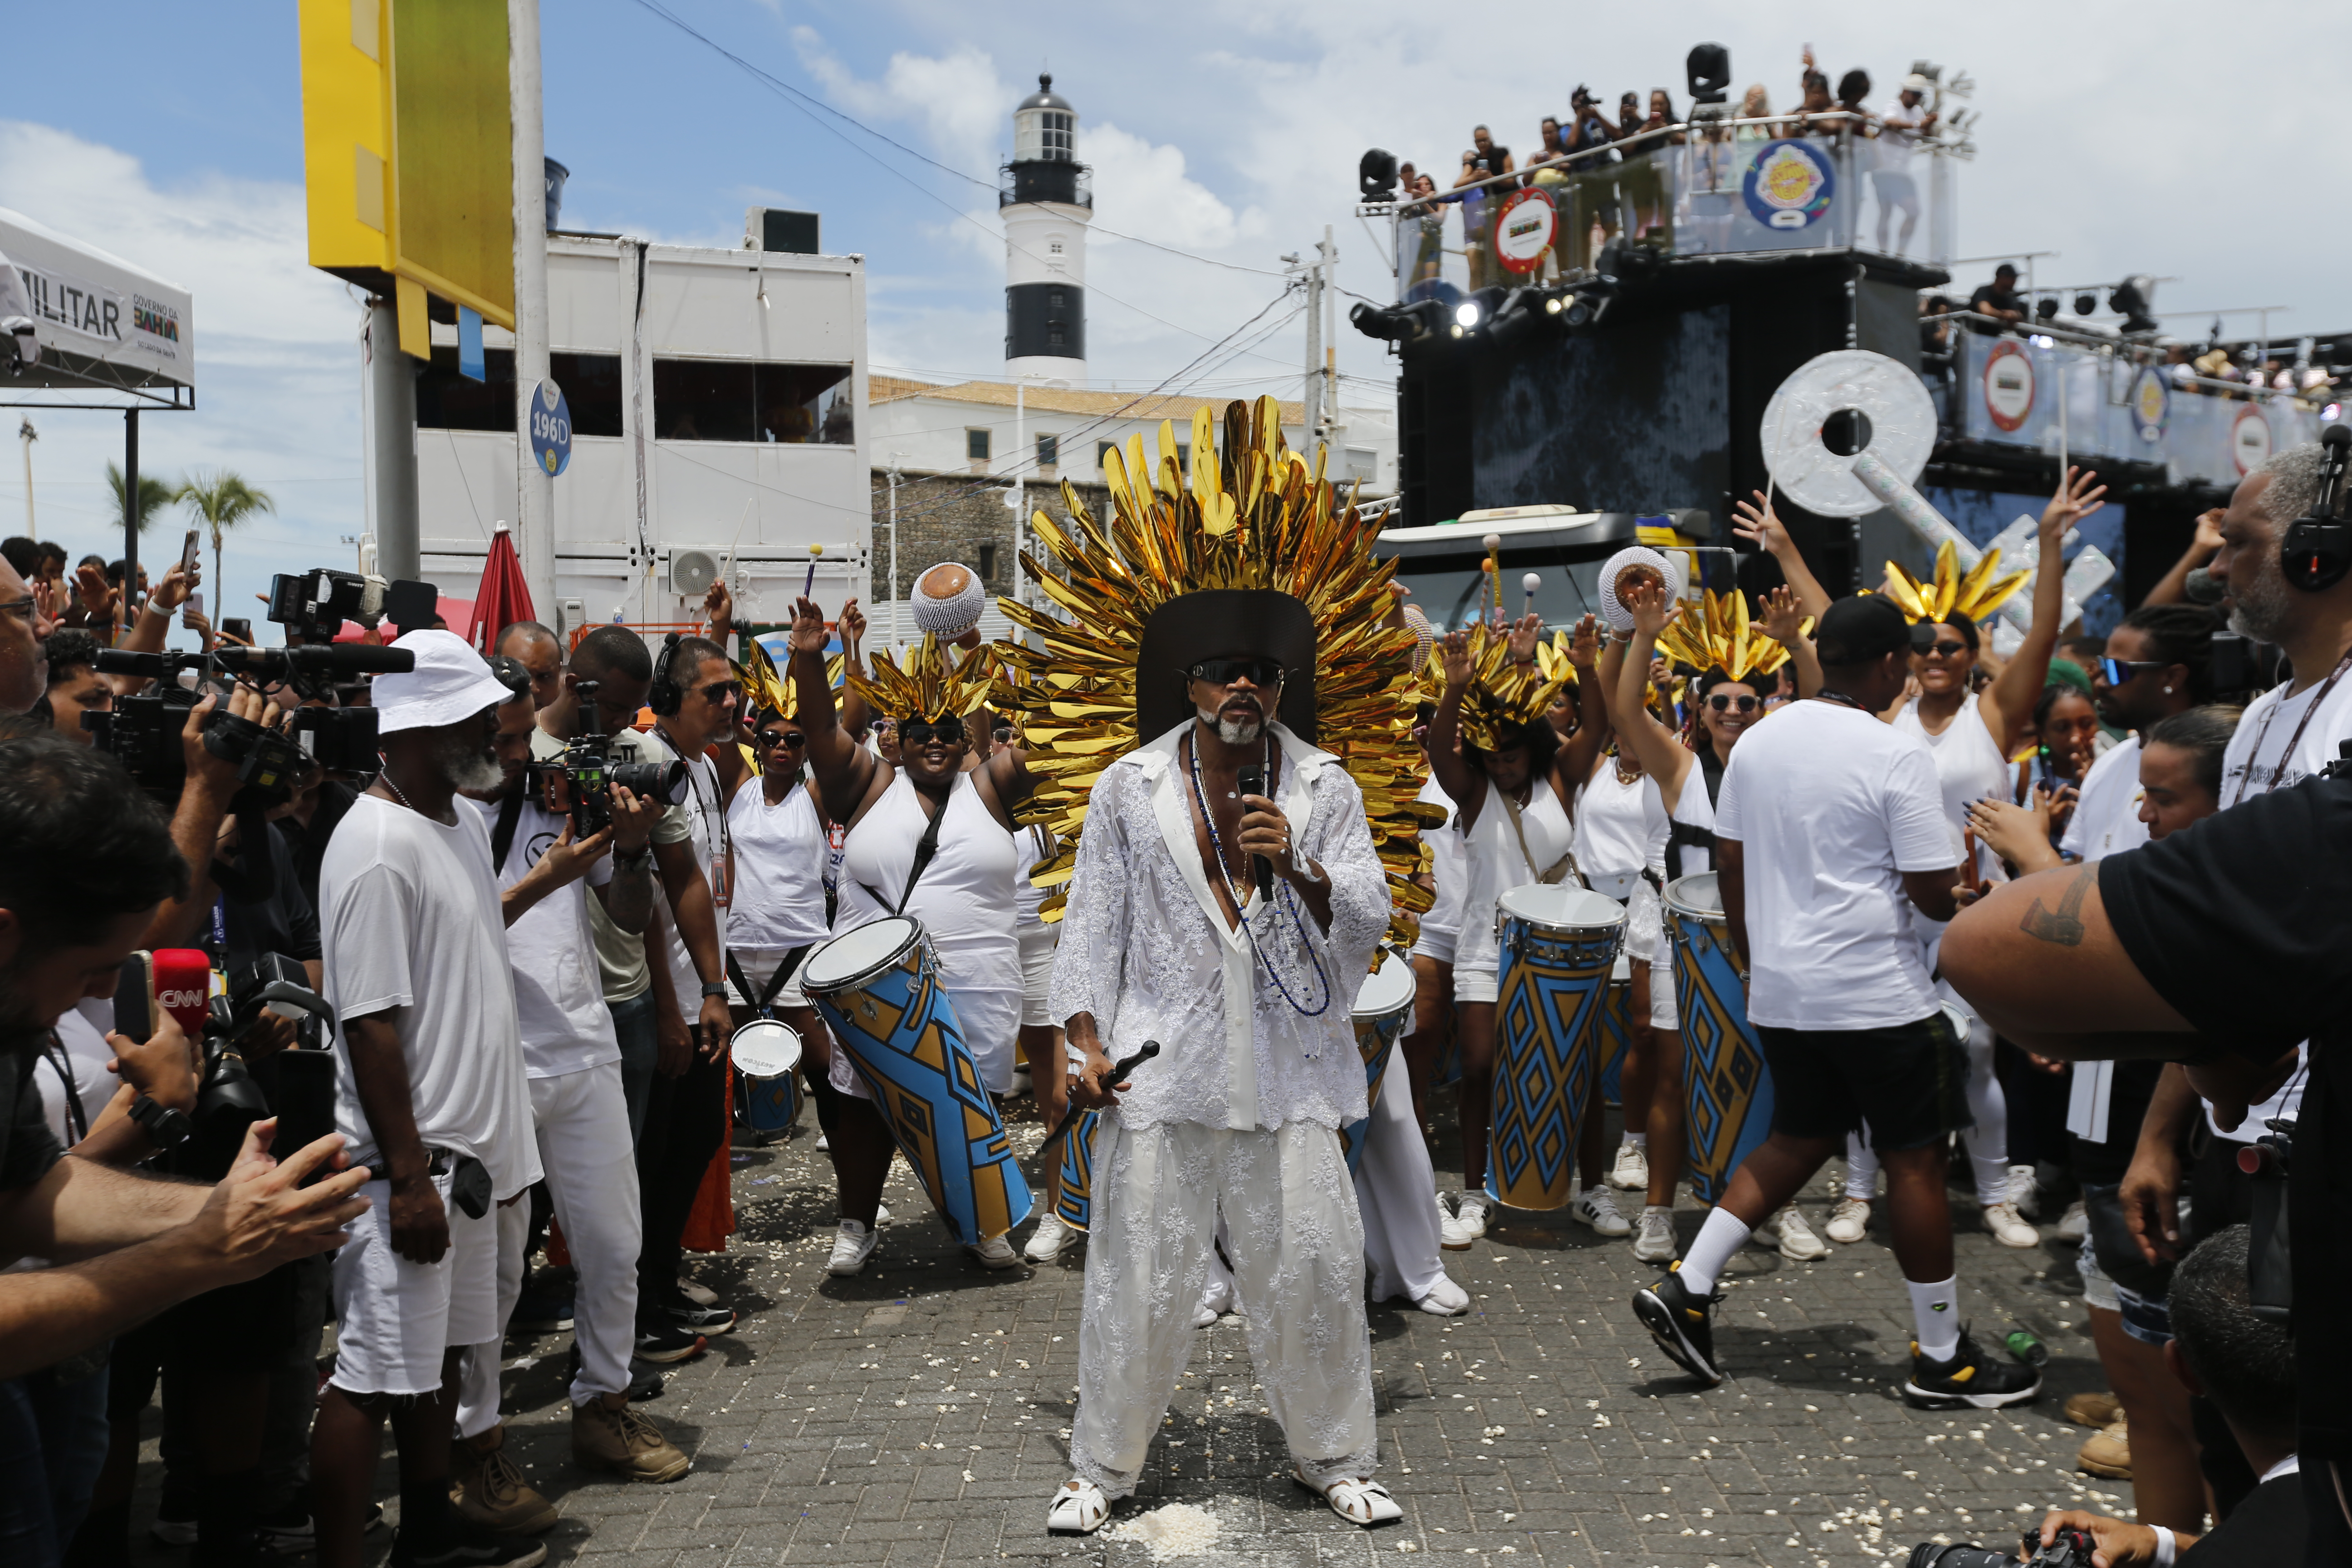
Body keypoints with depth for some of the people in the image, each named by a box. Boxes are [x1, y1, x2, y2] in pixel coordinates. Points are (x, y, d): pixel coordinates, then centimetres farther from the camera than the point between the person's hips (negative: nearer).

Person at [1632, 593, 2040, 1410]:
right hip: (1878, 995, -6)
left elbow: (1729, 865, 10)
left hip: (1781, 989, 7)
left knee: (1799, 1139, 19)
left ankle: (1685, 1289, 13)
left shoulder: (1758, 742, 5)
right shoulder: (1897, 753, -14)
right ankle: (1942, 1359, 16)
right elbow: (1932, 893, -13)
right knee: (1916, 1159, 6)